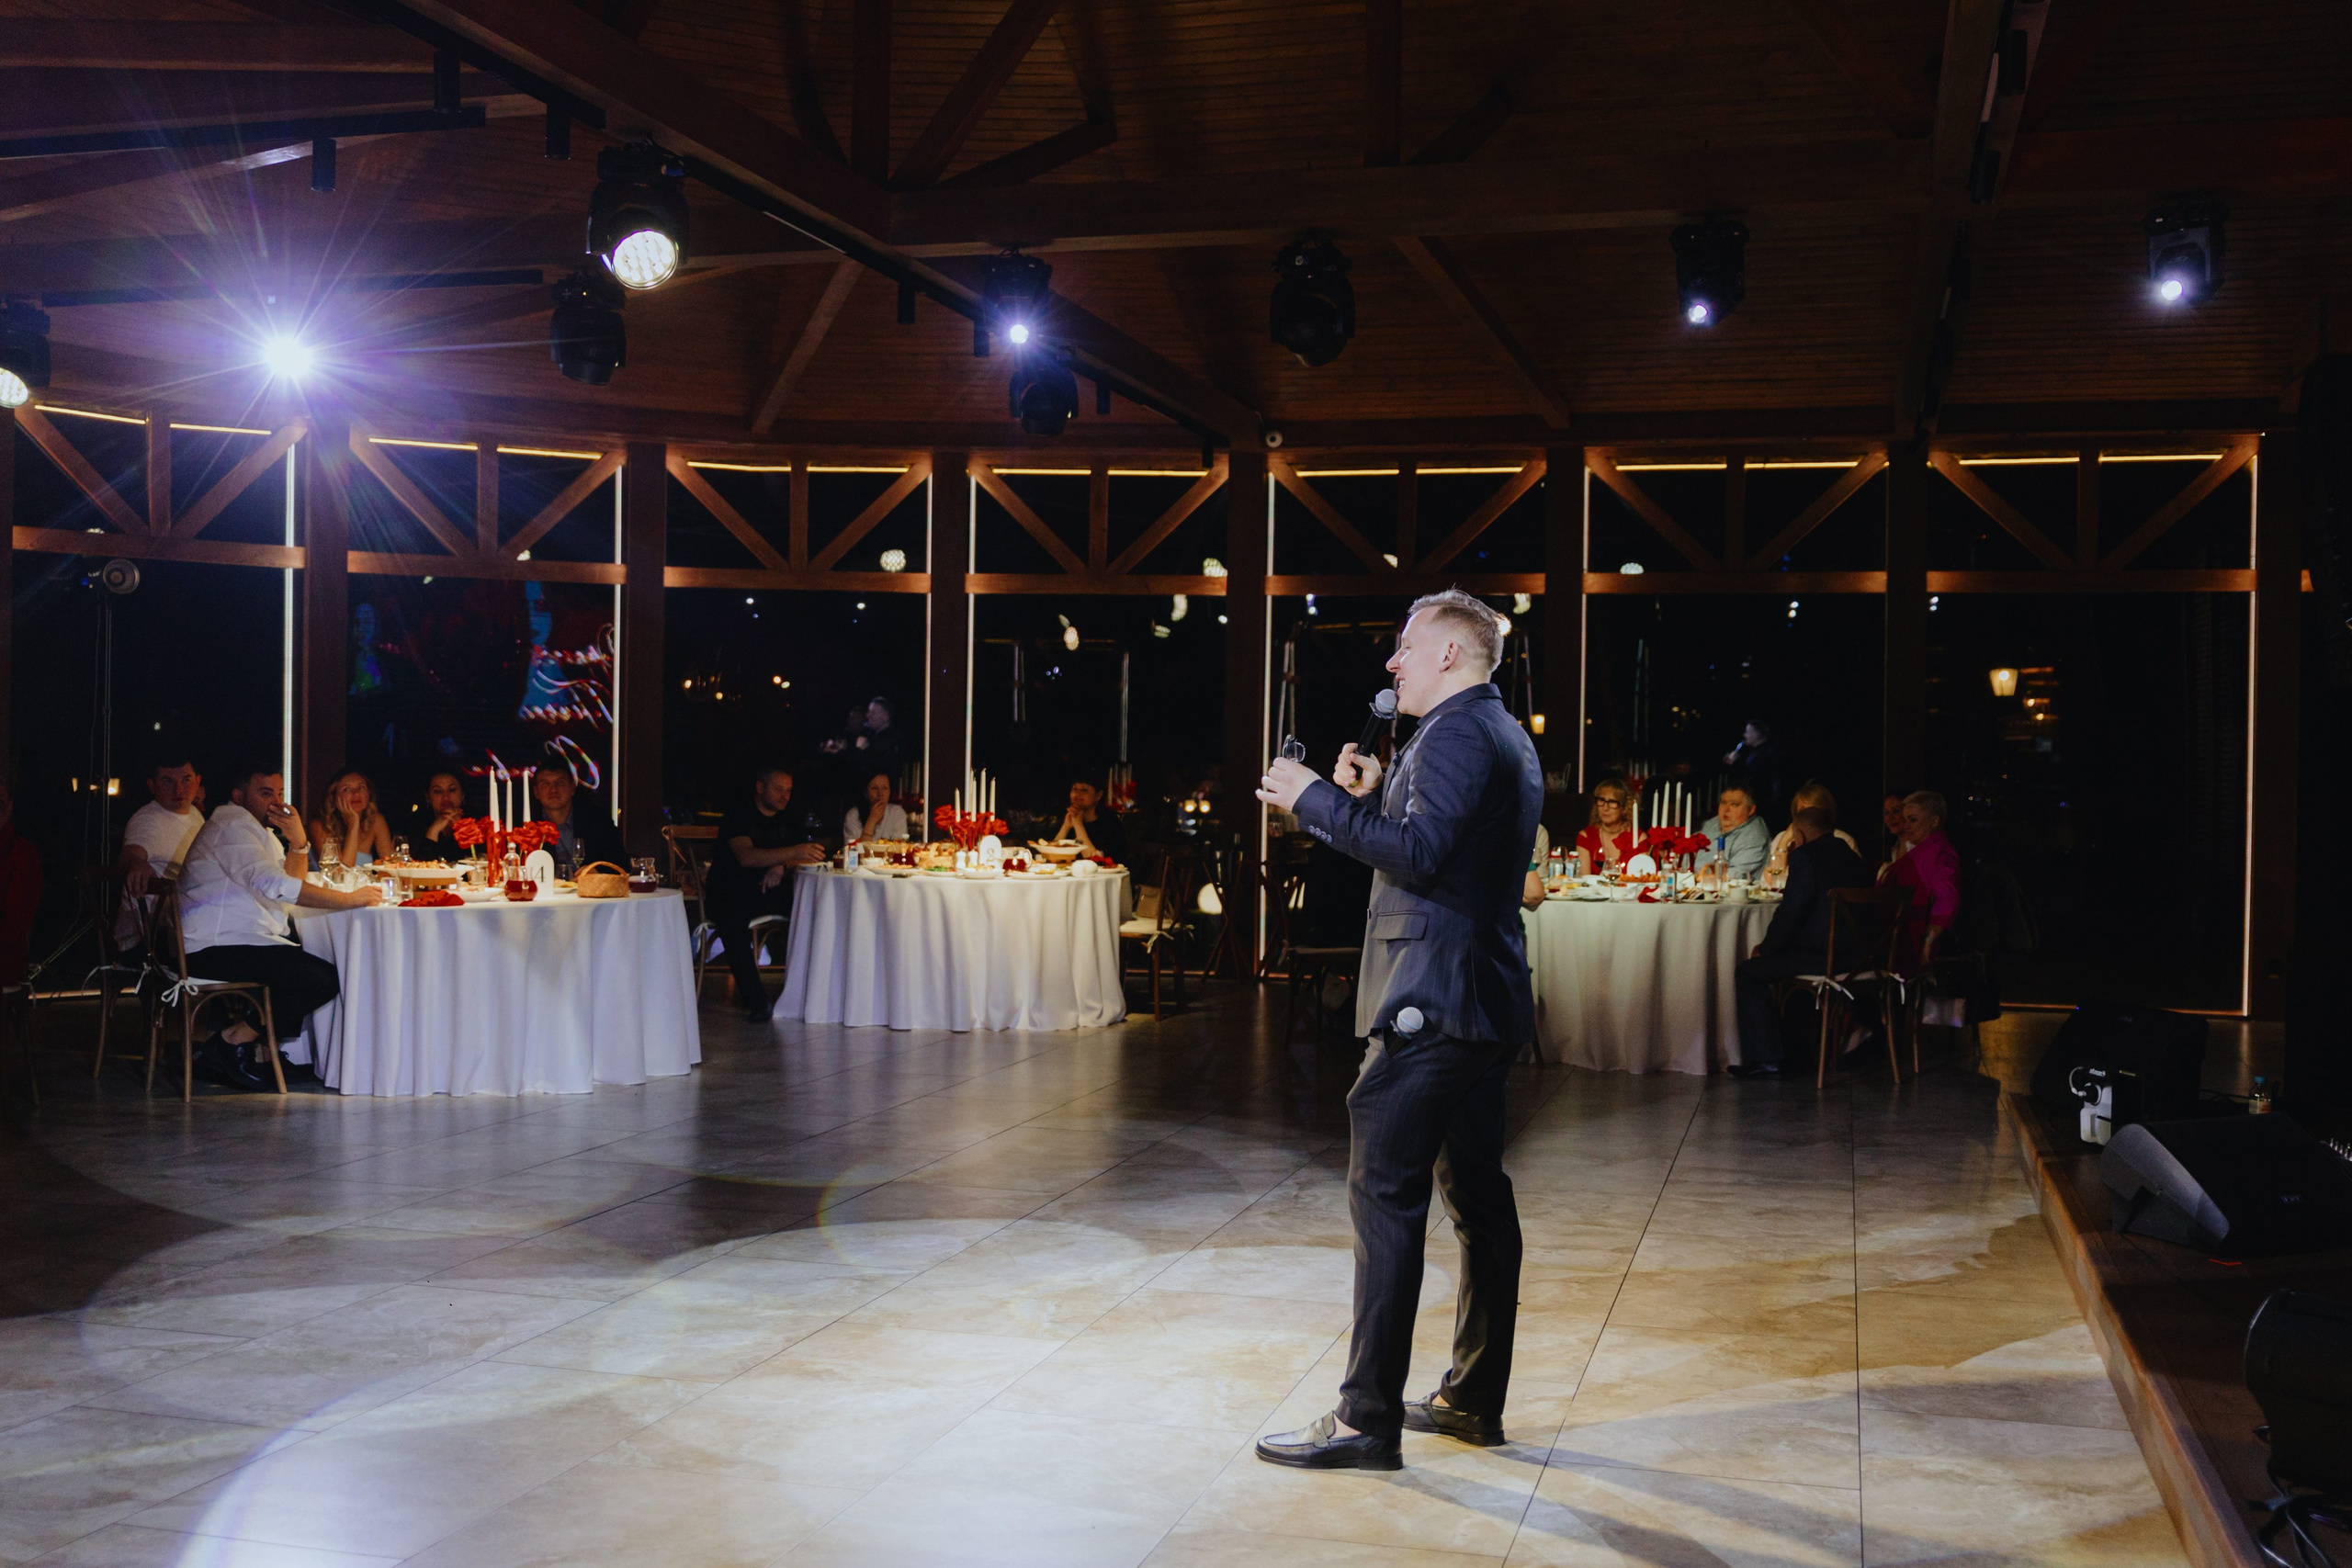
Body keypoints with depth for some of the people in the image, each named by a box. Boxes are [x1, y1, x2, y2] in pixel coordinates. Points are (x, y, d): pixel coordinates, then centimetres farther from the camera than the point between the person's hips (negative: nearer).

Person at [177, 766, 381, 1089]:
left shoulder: (260, 831, 22)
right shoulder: (232, 826, -10)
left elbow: (291, 885, 21)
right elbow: (273, 884, -24)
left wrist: (298, 842, 3)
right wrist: (348, 899, -21)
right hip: (216, 949, -10)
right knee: (325, 979, -18)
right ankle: (229, 1042, -9)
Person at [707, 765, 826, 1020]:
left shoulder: (788, 821, 15)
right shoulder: (738, 817, -7)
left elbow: (803, 858, 9)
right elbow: (746, 857, -24)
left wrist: (782, 867, -14)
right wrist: (793, 852, -36)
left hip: (769, 892, 5)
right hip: (730, 893, -5)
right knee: (732, 919, -39)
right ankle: (754, 999, -36)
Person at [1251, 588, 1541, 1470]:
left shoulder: (1457, 734, -12)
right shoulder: (1507, 738, 20)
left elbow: (1419, 855, -23)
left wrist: (1314, 801, -17)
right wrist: (1372, 800, 12)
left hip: (1432, 1004, -11)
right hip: (1486, 1002, 11)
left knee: (1385, 1195, -9)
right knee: (1476, 1193, 13)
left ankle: (1367, 1419, -8)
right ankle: (1473, 1399, 21)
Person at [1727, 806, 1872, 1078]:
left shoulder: (1805, 856, -8)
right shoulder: (1851, 857, 18)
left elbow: (1791, 911, -13)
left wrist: (1765, 949, -1)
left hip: (1822, 958, -9)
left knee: (1748, 972, 6)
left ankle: (1765, 1059, 4)